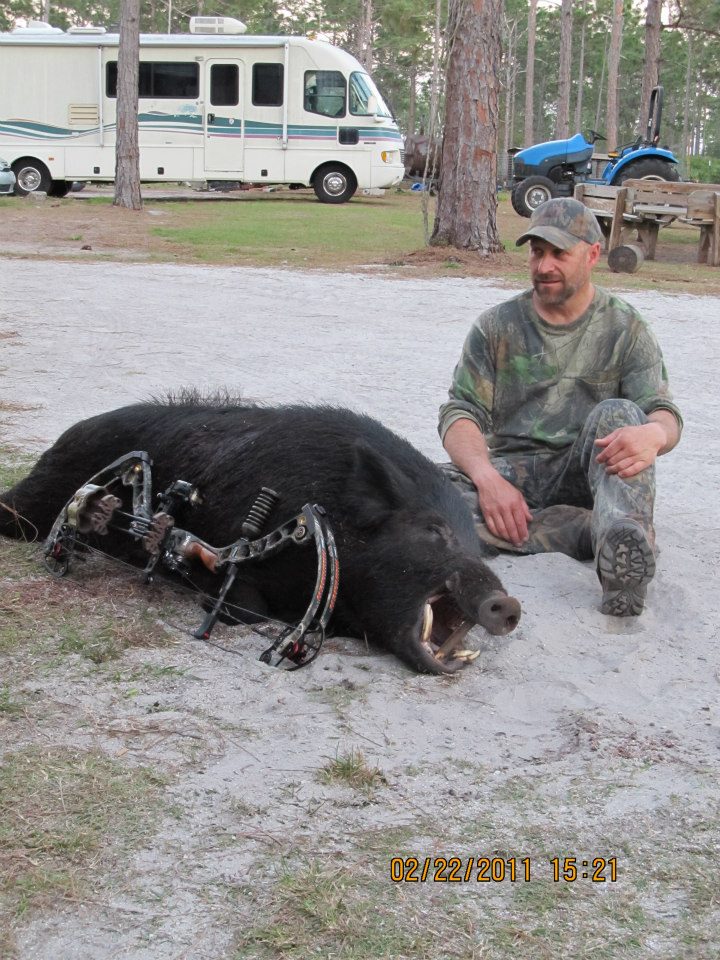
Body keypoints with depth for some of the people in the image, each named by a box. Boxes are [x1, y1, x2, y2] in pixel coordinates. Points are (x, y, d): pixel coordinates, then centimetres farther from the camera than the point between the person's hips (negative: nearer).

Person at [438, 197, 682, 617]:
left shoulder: (626, 328, 5)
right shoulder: (497, 326, 8)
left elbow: (664, 413, -7)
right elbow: (460, 412, -1)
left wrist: (654, 434, -35)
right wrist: (487, 477, -24)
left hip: (586, 473, -1)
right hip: (514, 470, 1)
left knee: (617, 413, -30)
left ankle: (625, 540, -55)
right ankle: (606, 534, -30)